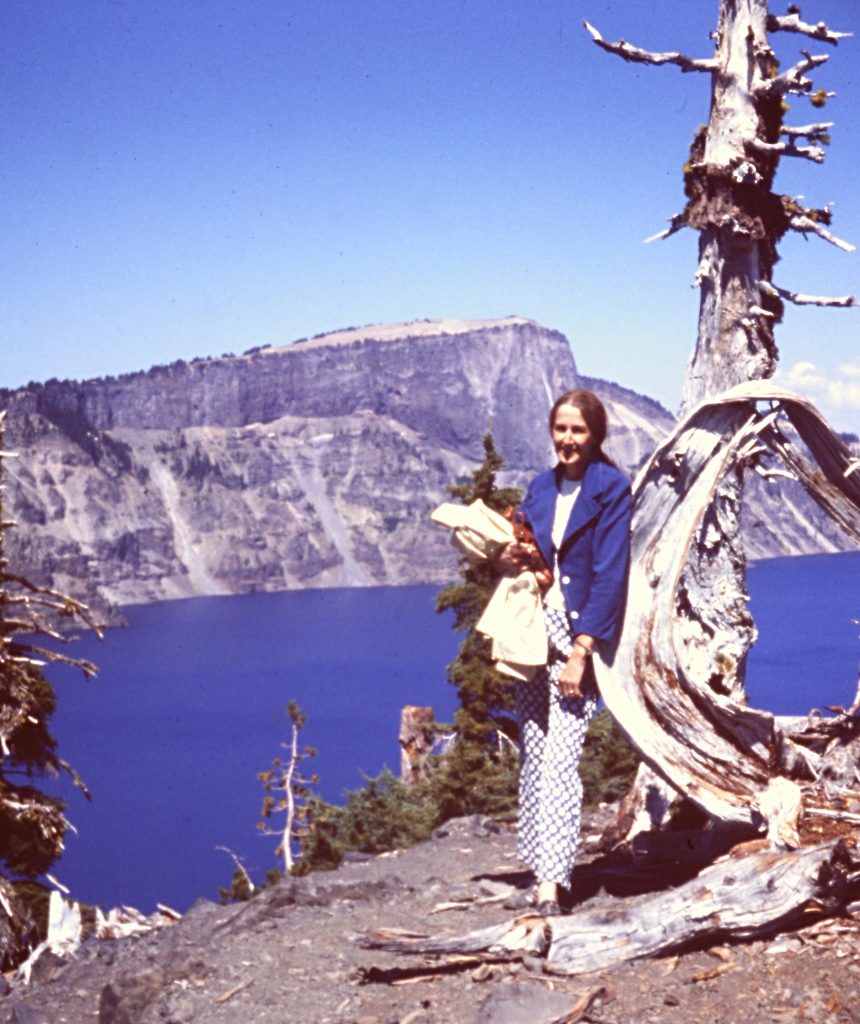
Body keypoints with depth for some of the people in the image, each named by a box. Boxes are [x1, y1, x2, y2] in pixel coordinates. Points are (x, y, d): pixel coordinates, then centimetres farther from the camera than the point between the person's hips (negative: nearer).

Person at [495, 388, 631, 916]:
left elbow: (610, 574, -11)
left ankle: (551, 878, -18)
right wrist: (506, 561, -6)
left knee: (560, 755, -15)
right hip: (535, 631, 6)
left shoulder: (611, 487, -6)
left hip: (580, 635, -6)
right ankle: (542, 866, 14)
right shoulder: (541, 488, 13)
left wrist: (580, 652, -17)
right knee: (533, 753, 6)